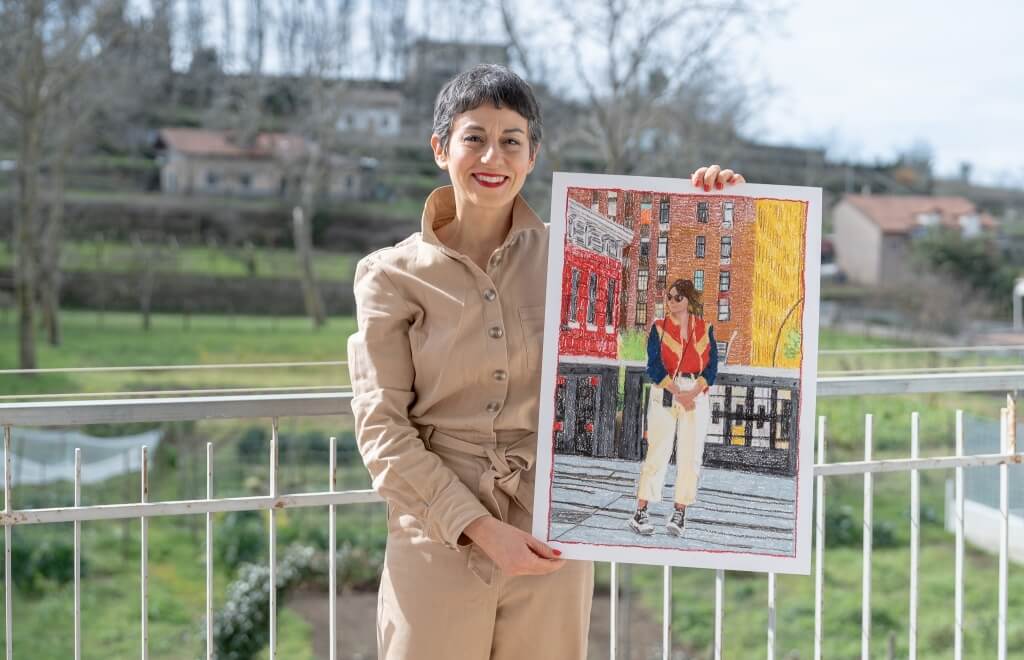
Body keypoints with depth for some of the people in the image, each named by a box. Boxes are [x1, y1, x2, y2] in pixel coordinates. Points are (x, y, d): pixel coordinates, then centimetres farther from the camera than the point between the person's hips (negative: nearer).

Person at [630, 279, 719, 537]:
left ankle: (679, 513, 5)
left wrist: (693, 392, -12)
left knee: (690, 454, -1)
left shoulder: (705, 329, 10)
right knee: (658, 451, -6)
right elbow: (654, 366, -4)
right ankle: (641, 512, -5)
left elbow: (712, 366, 4)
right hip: (664, 394, -2)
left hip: (697, 395, 2)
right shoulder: (659, 327, 5)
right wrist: (677, 393, -14)